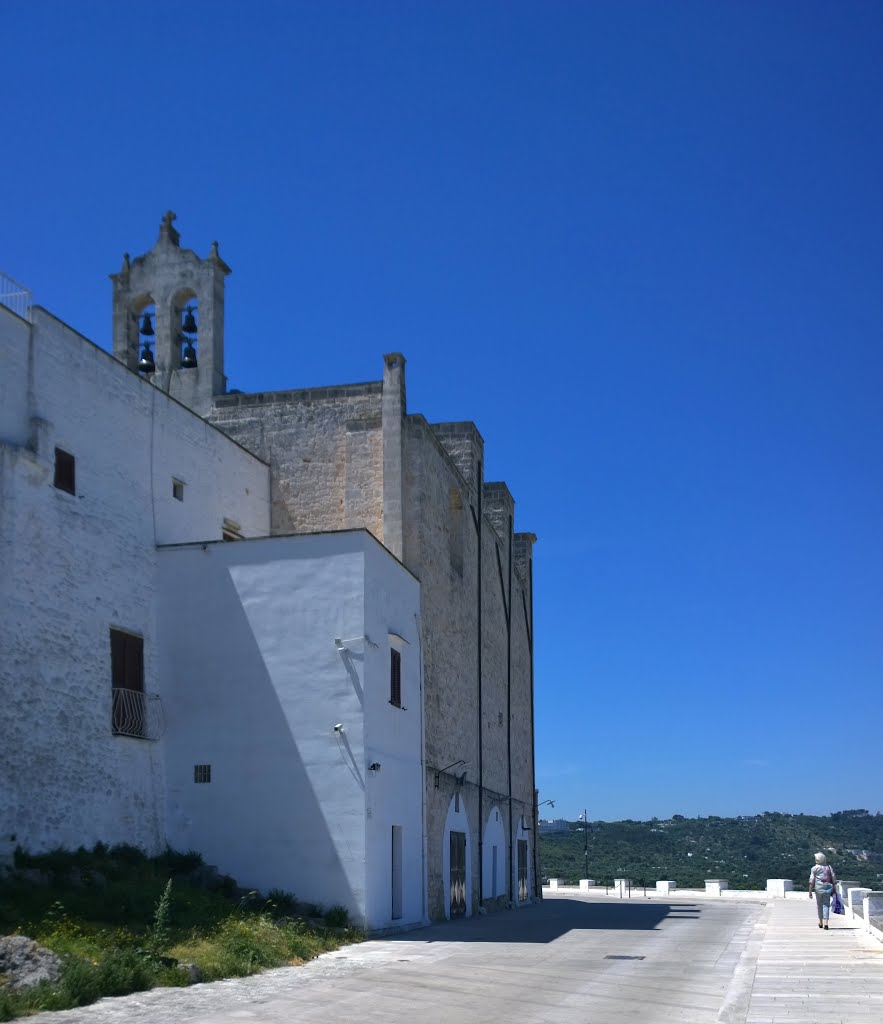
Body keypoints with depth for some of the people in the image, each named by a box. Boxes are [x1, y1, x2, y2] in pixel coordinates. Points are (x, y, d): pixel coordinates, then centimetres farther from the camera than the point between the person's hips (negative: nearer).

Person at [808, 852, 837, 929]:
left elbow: (812, 881, -5)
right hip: (827, 887, 1)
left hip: (818, 888, -1)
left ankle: (821, 922, 25)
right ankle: (825, 923, -13)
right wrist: (833, 890, 14)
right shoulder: (829, 867, 8)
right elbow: (834, 879, 7)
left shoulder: (814, 868, 0)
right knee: (826, 905, 0)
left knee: (819, 905, 14)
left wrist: (810, 891, -3)